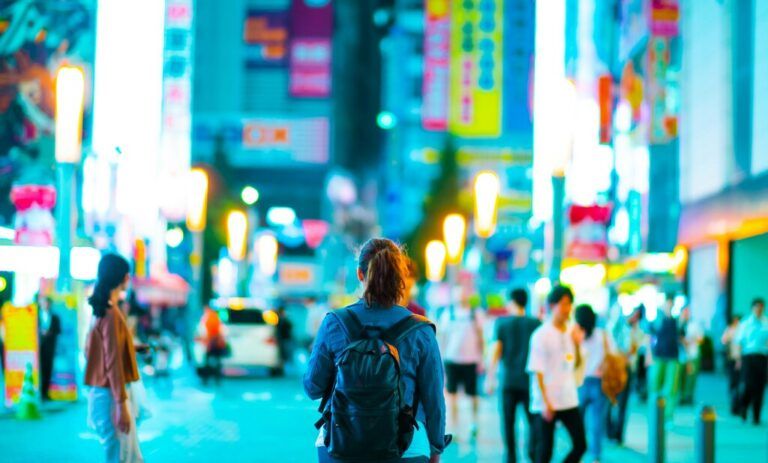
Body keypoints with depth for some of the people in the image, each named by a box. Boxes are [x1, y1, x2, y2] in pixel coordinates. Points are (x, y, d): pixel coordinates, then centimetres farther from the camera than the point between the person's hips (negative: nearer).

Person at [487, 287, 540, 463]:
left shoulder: (502, 322, 0)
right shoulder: (536, 323, 1)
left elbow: (496, 350, -3)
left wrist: (491, 378, 2)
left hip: (508, 380, 0)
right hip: (529, 380, 0)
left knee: (508, 422, 7)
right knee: (533, 419, 8)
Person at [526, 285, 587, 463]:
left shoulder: (570, 333, 8)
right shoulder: (541, 335, -10)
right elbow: (537, 372, -12)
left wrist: (577, 345, -3)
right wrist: (545, 403, -17)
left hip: (569, 400, 6)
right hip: (547, 403, -6)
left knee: (580, 445, 3)